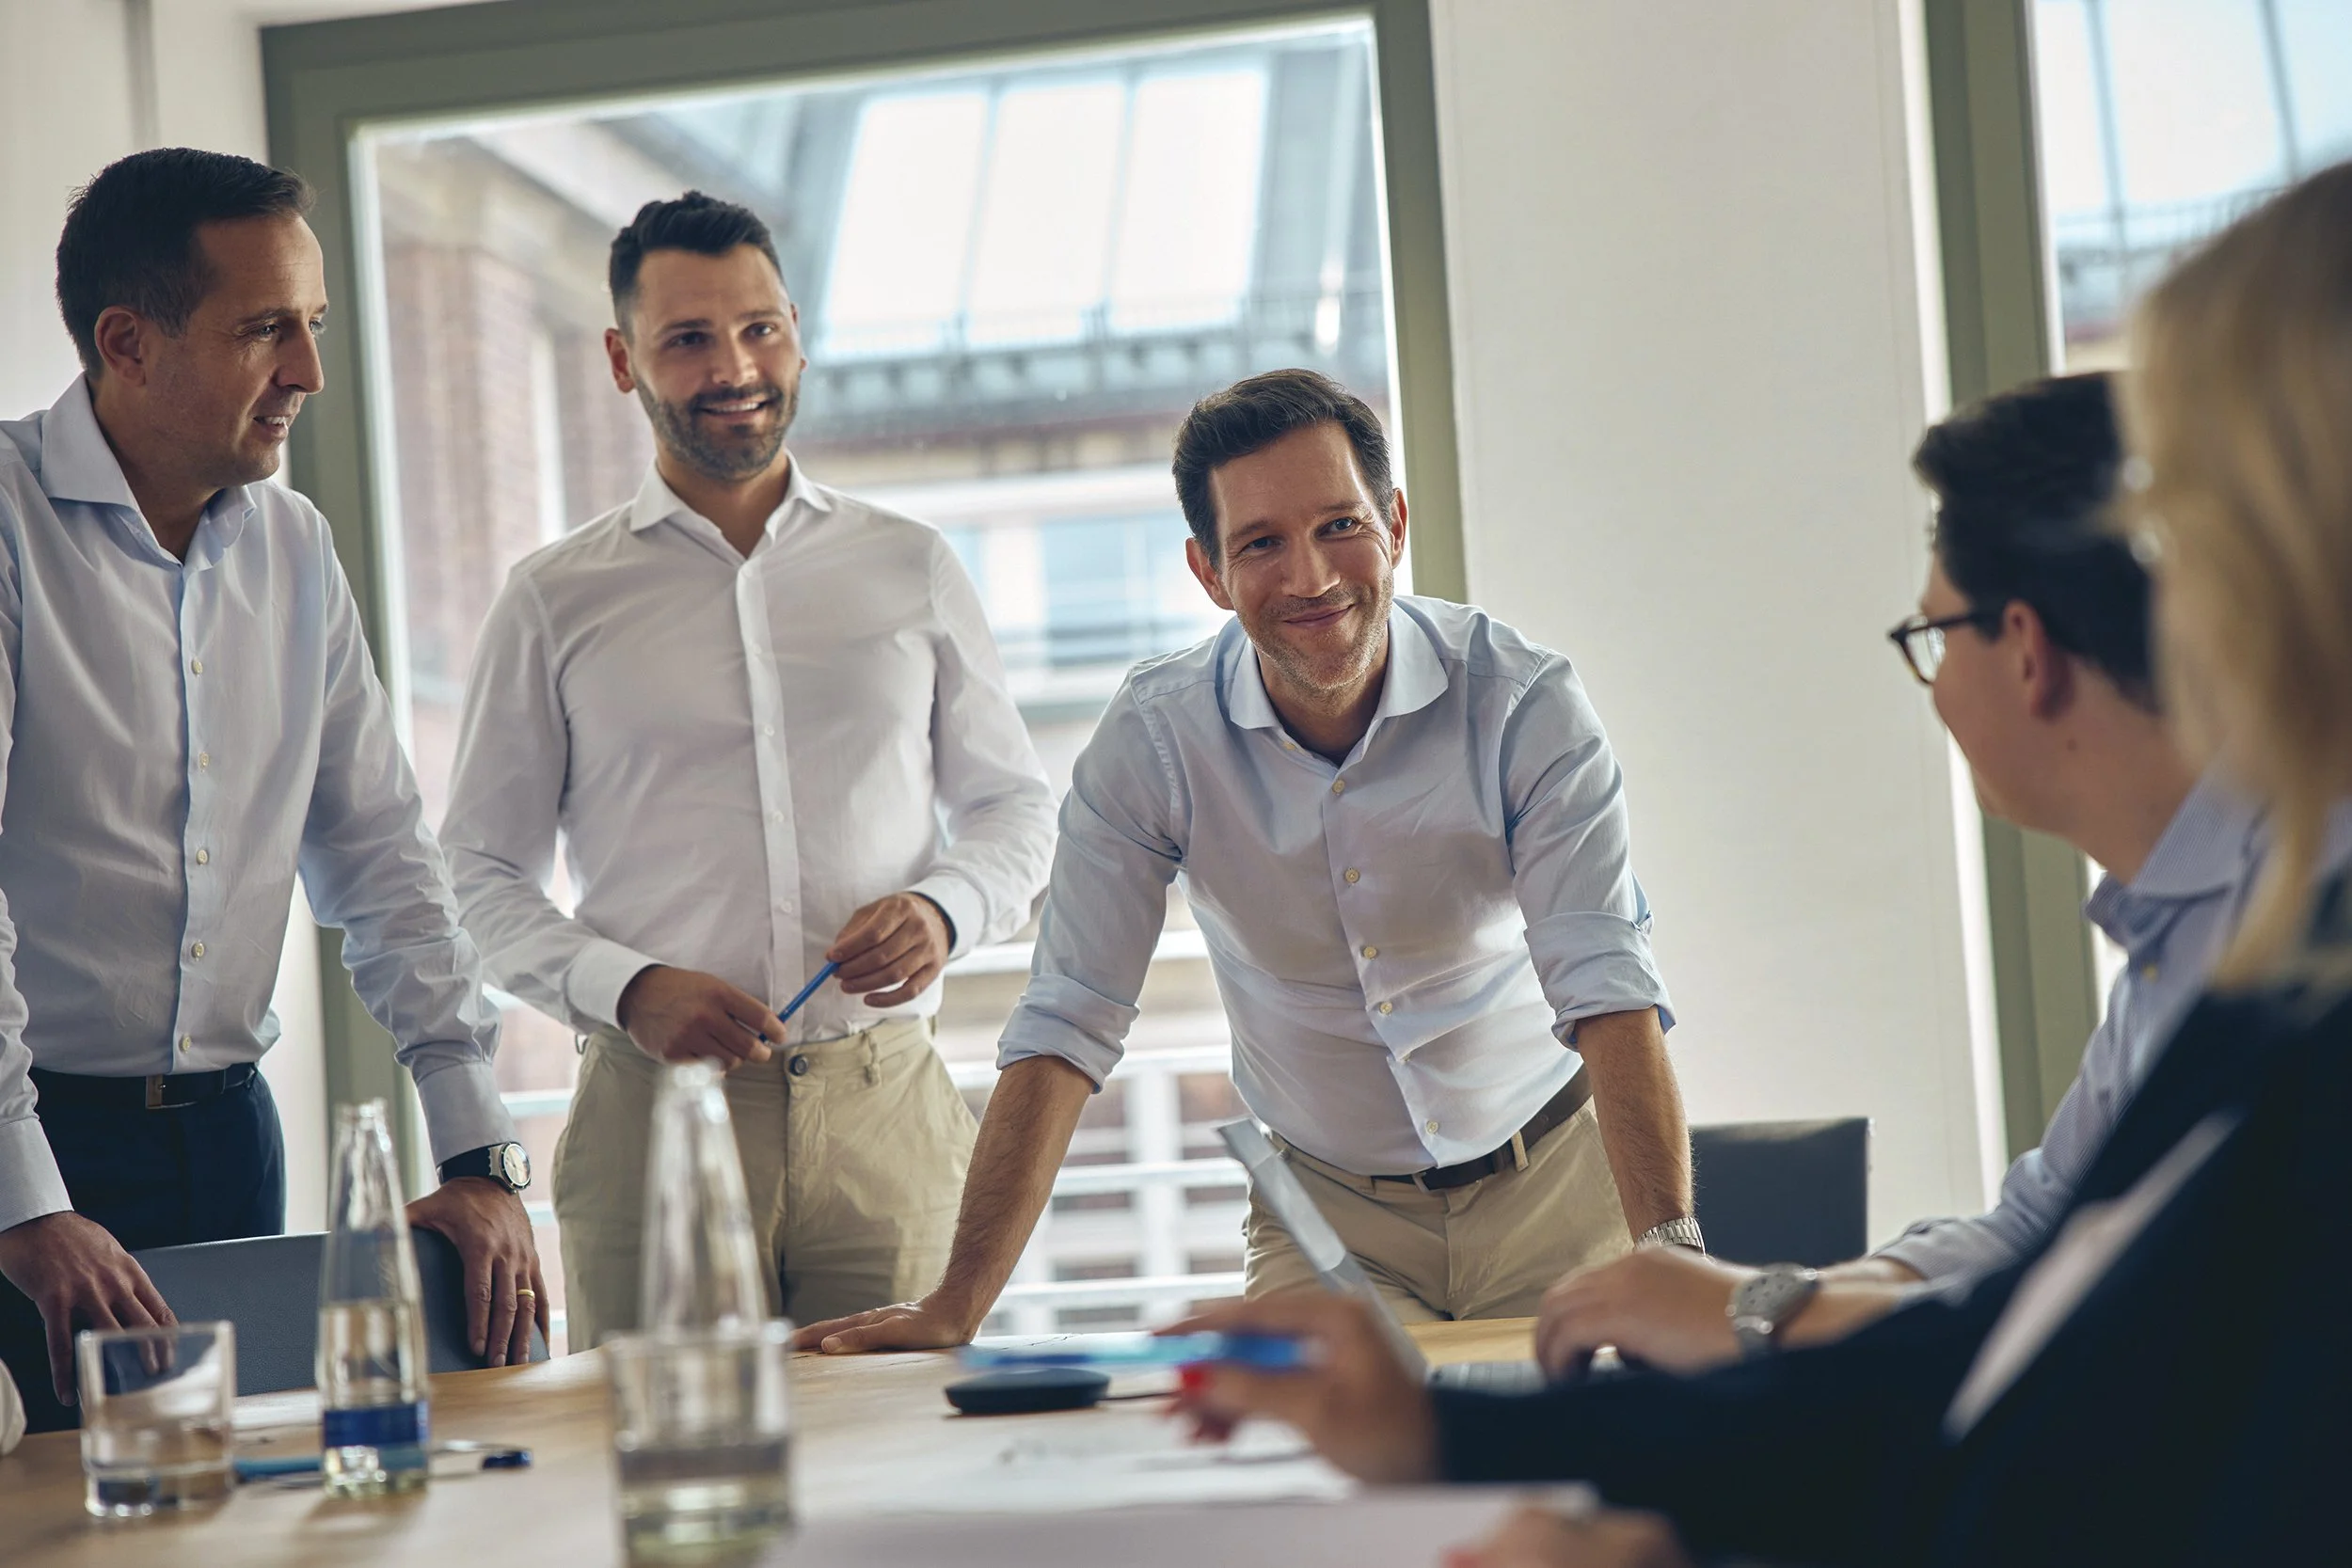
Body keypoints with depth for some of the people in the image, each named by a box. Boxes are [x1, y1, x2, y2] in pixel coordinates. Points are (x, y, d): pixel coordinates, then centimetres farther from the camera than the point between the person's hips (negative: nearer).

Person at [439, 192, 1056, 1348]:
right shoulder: (556, 602, 9)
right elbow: (478, 875, 9)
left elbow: (1016, 807, 19)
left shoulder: (912, 569, 14)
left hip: (885, 1109, 1)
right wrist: (623, 986, -8)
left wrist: (944, 909, -3)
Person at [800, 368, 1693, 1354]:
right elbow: (1065, 1032, -11)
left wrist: (1670, 1256, -36)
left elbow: (1608, 991, -22)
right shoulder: (1154, 738, -12)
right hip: (1332, 1212, 1)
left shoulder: (1522, 701, -15)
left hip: (1552, 1189, -1)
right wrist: (957, 1303, -18)